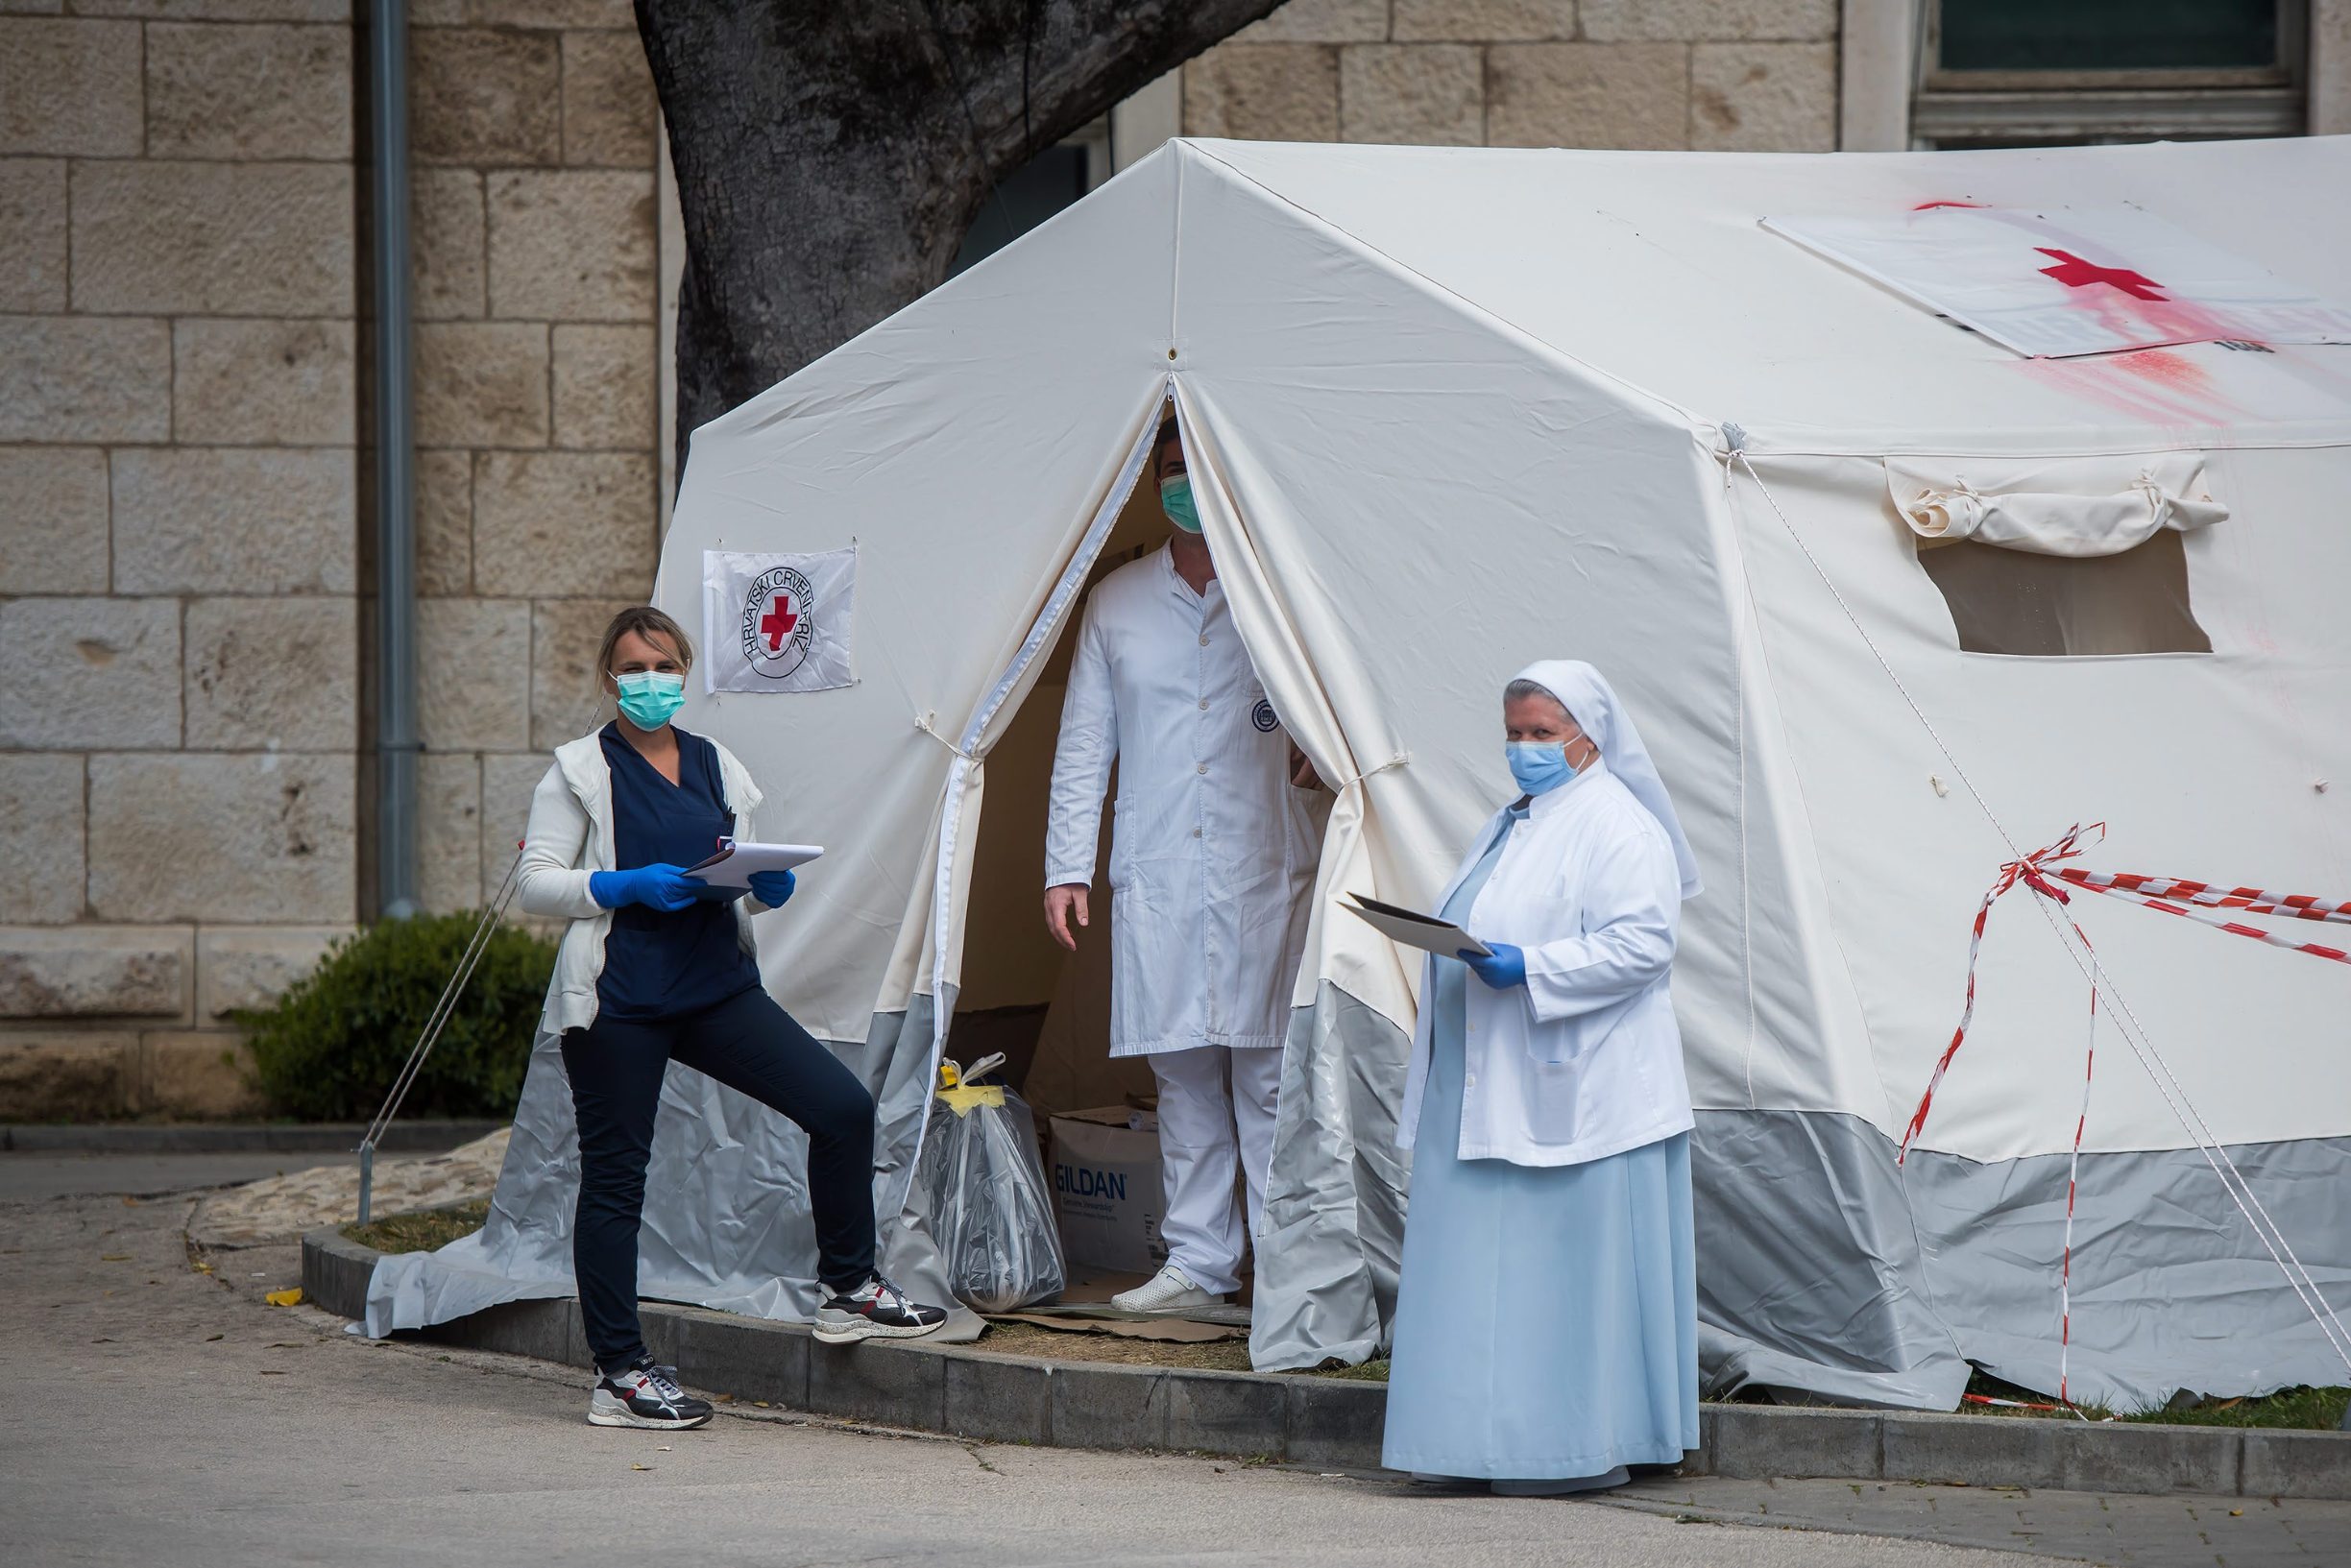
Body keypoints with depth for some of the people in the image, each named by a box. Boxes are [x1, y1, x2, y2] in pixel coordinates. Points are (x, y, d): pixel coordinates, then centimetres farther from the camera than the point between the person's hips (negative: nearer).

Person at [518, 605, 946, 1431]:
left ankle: (849, 1289, 12)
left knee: (843, 1106, -5)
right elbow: (535, 884, -4)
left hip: (717, 986, 5)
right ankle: (618, 1374, 6)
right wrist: (628, 885, -18)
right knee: (615, 1175, -1)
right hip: (618, 998, -5)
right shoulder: (581, 771, 0)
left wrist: (768, 888, -3)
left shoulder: (718, 767, 15)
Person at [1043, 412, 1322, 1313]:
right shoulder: (1116, 603, 12)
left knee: (1269, 1074, -6)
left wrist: (1317, 755, -9)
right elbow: (1083, 744, 14)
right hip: (1156, 878, 3)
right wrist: (1066, 867, 8)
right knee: (1181, 1076, 4)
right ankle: (1197, 1262, 10)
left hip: (1265, 874, -3)